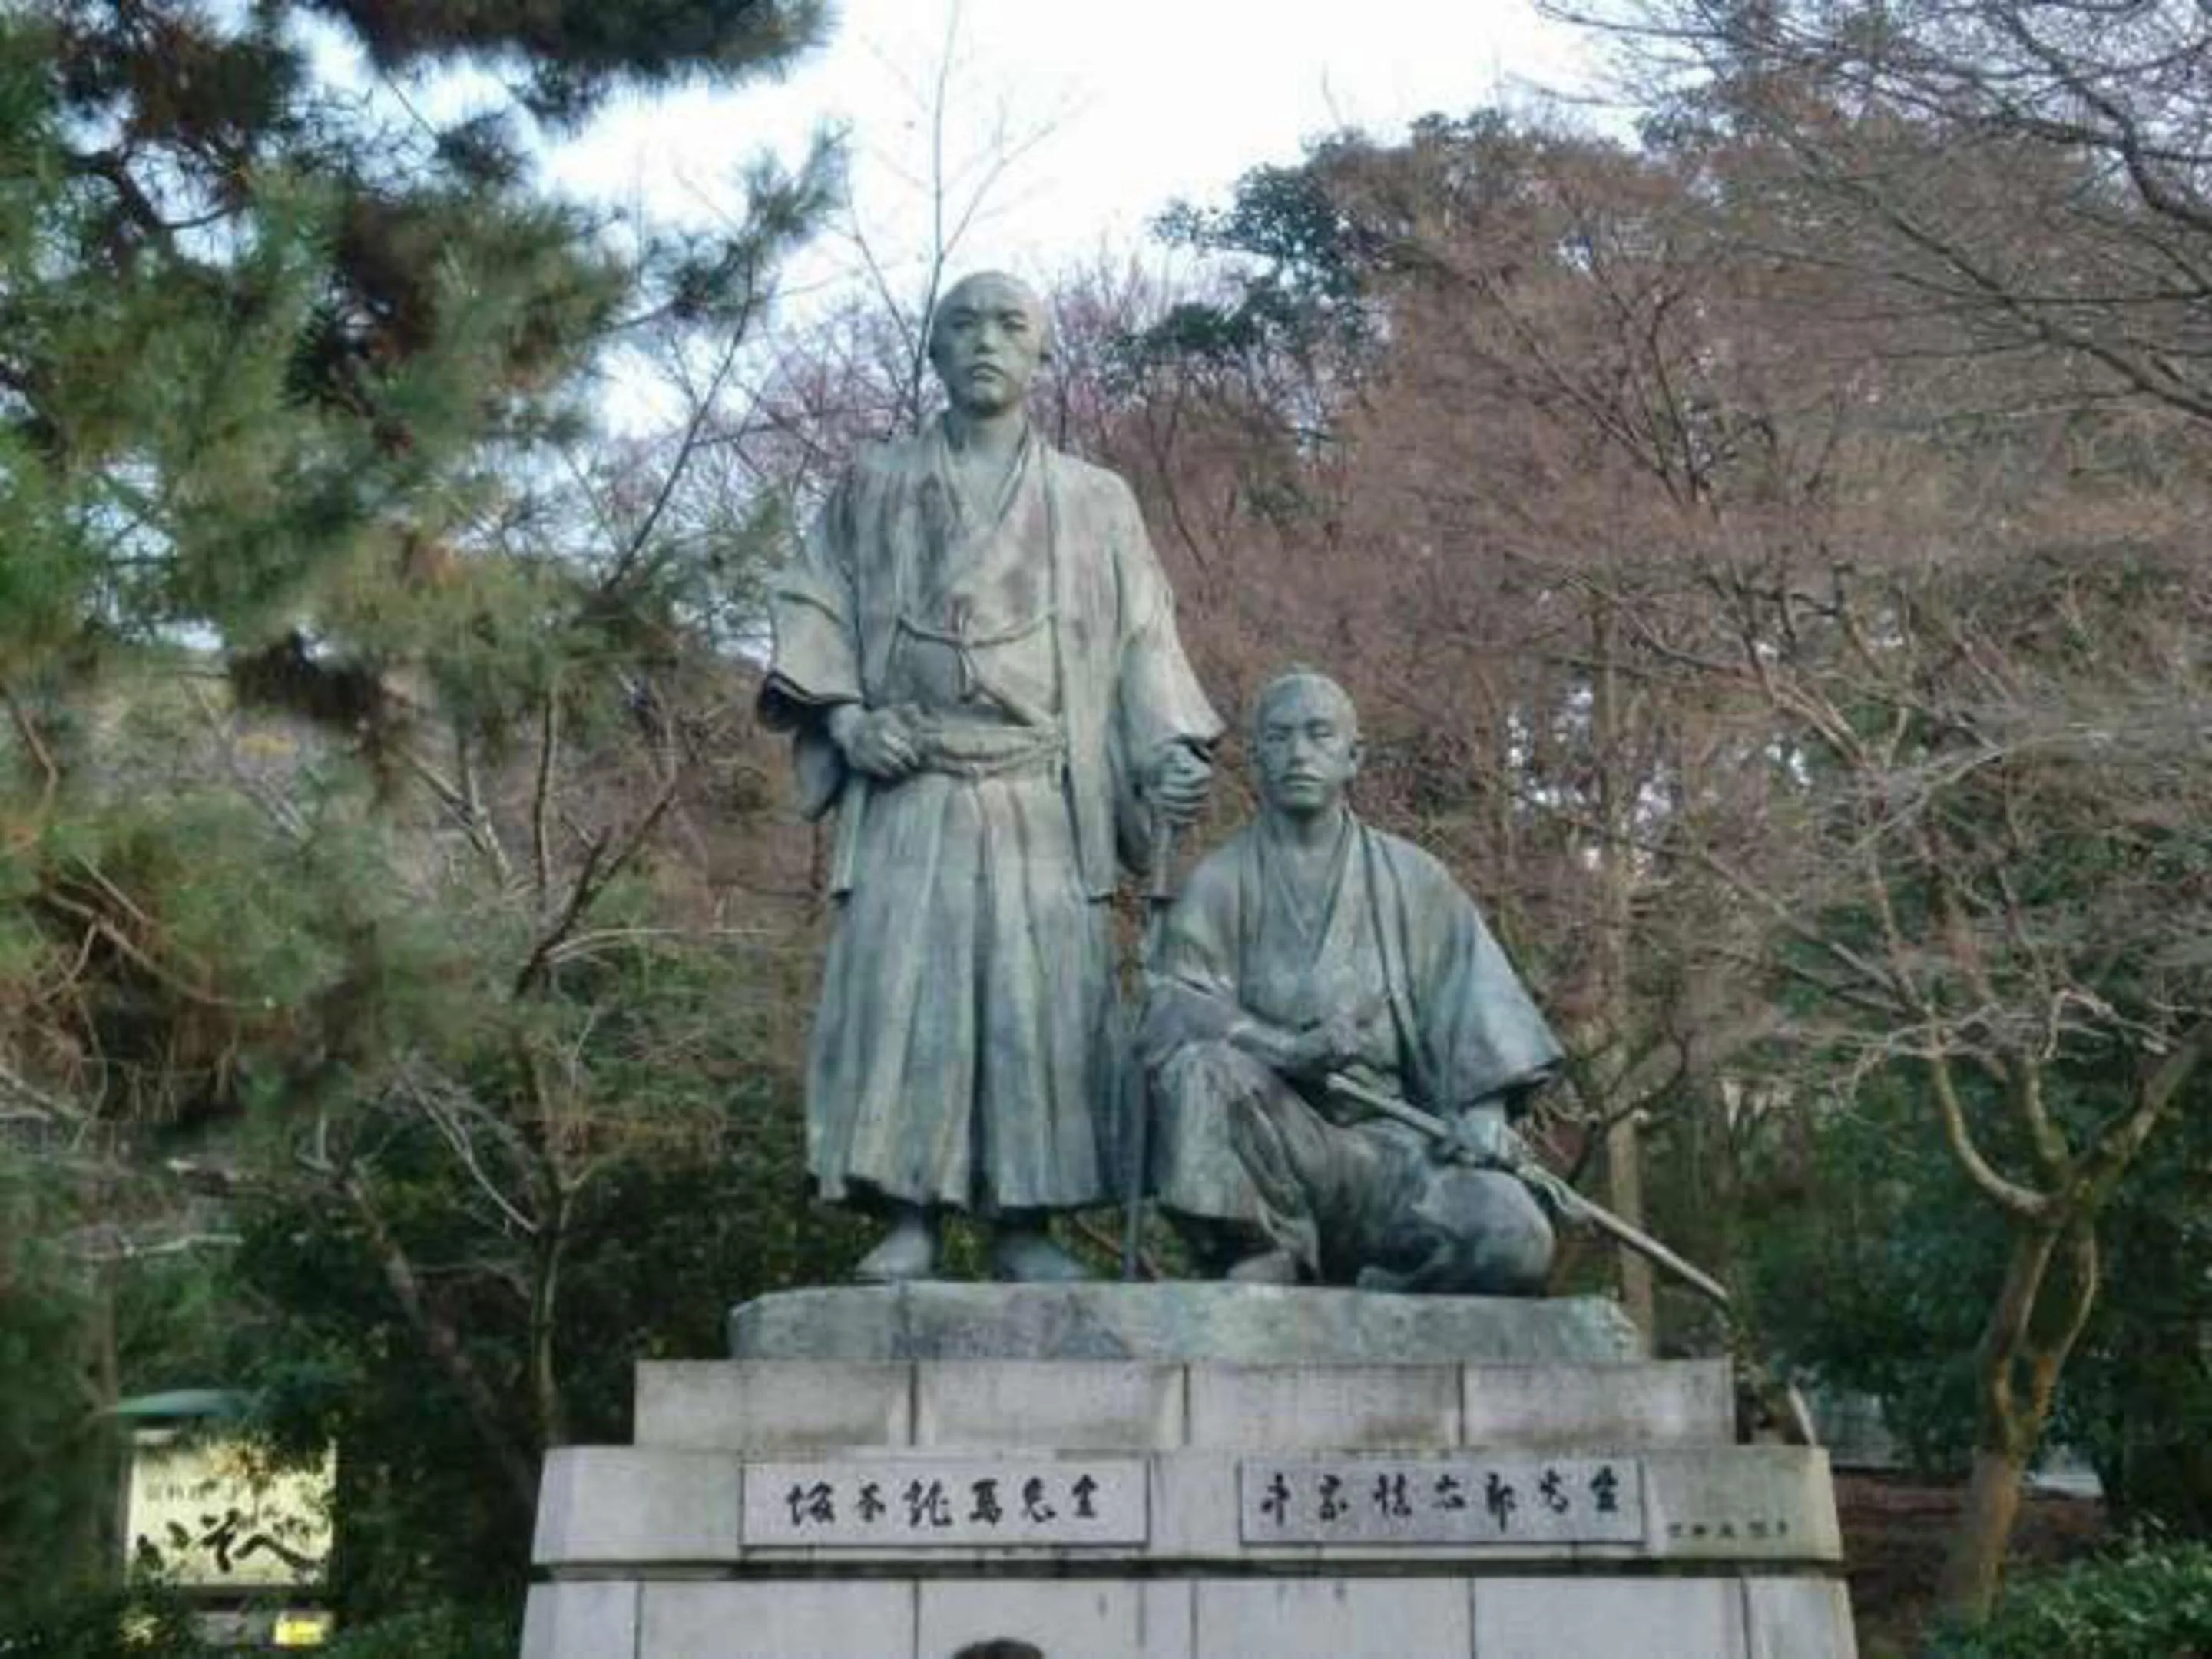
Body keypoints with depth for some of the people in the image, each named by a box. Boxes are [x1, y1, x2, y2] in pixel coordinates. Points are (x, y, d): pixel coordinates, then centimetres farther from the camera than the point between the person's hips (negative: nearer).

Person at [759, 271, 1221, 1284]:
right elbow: (815, 605, 11)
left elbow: (1142, 639, 11)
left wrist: (1170, 750, -5)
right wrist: (845, 713, -6)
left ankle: (1024, 1224, 0)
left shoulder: (1095, 501, 17)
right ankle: (908, 1219, -5)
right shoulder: (874, 486, 16)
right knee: (900, 986, -9)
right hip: (909, 791, 0)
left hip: (1043, 797, 0)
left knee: (1042, 993, -6)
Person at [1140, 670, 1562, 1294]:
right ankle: (1269, 1258, -18)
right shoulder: (1219, 884, 8)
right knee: (1204, 1069, -33)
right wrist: (1290, 1046, -22)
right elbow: (1172, 1010, -6)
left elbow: (1474, 1003, 5)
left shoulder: (1412, 879, 13)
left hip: (1389, 1133, 1)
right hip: (1269, 1135, -1)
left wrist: (1482, 1107, -14)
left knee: (1512, 1239, -25)